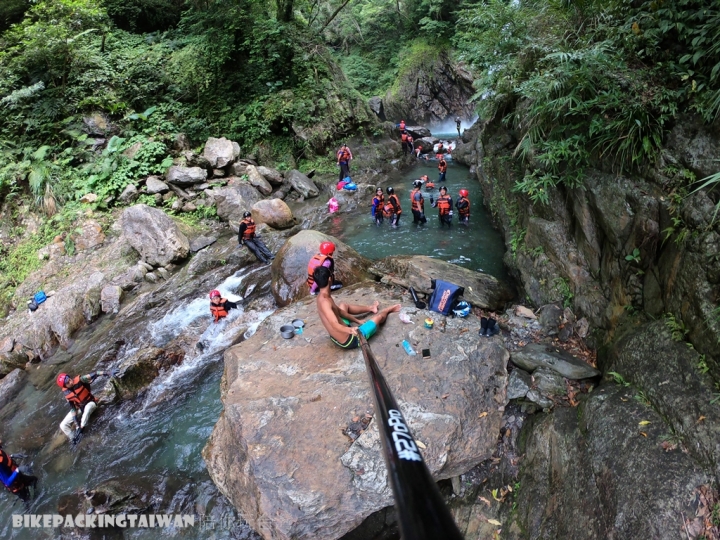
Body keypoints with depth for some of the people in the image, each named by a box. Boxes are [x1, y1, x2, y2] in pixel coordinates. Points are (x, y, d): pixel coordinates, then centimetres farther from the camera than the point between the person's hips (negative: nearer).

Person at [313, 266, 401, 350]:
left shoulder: (321, 296, -2)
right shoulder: (324, 302, -32)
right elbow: (335, 325, -42)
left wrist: (357, 321, 13)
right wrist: (351, 330, -59)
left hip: (335, 337, 9)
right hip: (349, 341, -9)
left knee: (343, 305, 30)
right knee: (379, 316, 8)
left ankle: (370, 308, 51)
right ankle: (389, 310, 44)